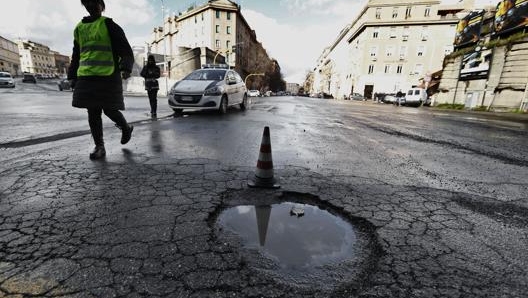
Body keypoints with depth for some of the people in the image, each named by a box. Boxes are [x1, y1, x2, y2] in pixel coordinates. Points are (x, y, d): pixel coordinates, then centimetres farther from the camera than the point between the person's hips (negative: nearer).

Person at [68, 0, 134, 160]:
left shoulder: (110, 25, 4)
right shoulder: (79, 28, 20)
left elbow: (126, 50, -6)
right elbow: (76, 55, 25)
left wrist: (126, 67, -23)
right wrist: (72, 75, 19)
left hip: (108, 76, -5)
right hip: (86, 77, 5)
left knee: (109, 110, -5)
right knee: (93, 112, 1)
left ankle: (126, 128, 26)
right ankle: (99, 146, 7)